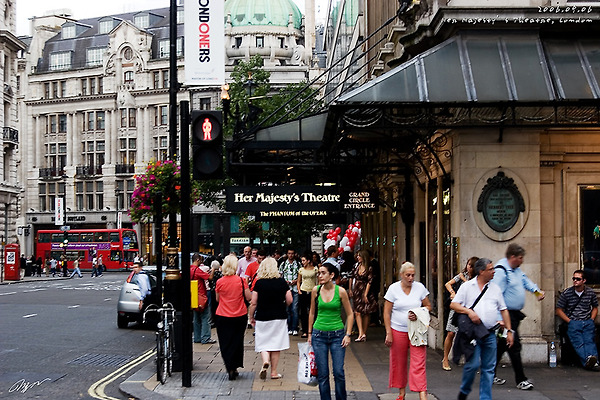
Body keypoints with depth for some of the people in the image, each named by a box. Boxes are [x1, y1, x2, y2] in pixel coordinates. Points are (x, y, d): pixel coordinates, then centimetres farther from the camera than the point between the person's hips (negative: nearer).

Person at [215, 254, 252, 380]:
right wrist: (246, 285, 7)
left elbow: (217, 299, 8)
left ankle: (230, 369, -5)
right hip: (240, 316, 0)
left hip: (222, 317, 0)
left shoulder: (220, 282, -6)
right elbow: (249, 298, -5)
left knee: (225, 343, 5)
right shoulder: (241, 280, -9)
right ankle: (234, 367, 19)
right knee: (237, 342, 15)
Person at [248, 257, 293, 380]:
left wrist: (251, 317, 7)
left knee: (262, 343, 9)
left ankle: (265, 361, -19)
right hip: (279, 317, 1)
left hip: (262, 317, -1)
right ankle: (274, 372, 11)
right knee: (276, 343, 9)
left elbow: (253, 303, -6)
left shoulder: (259, 283, -6)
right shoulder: (281, 282, -3)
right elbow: (289, 300, -1)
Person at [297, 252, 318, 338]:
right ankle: (305, 331, 7)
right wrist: (299, 290, 3)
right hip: (303, 292, 2)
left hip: (312, 292, -2)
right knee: (303, 312, 2)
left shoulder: (315, 269, 1)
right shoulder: (301, 270, 8)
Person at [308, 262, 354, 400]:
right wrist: (310, 333, 12)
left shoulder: (341, 291, -6)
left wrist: (348, 334, -5)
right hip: (319, 335, 2)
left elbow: (350, 315, 2)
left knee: (339, 372, -4)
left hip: (337, 335, -2)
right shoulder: (316, 290, 0)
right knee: (322, 374, 2)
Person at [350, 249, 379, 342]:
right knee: (357, 312, -8)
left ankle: (364, 333, 9)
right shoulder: (356, 265, 6)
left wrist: (365, 294, -14)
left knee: (366, 313, 2)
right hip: (356, 292, 4)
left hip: (364, 291, -4)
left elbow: (369, 282, -10)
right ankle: (361, 333, -15)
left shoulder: (369, 268, -8)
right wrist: (350, 289, 13)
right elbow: (351, 277, 14)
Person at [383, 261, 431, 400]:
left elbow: (428, 306, 11)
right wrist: (388, 333, -5)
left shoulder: (420, 287, 2)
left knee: (419, 364, -8)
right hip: (398, 330, 0)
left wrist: (418, 314, -10)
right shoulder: (393, 288, -1)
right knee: (399, 363, 8)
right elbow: (387, 312, 0)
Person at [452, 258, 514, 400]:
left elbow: (503, 310, 15)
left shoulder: (495, 288, 12)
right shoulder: (467, 286, 3)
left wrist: (509, 331, 10)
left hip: (490, 334, 4)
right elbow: (453, 304, 0)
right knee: (473, 364, -12)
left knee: (489, 368, 4)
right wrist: (469, 311, -16)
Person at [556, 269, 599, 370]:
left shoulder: (590, 292, 14)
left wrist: (591, 320, 8)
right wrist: (569, 321, -1)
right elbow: (559, 310, 10)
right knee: (578, 342, -28)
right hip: (573, 323, -2)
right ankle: (587, 359, -51)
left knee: (590, 341, -25)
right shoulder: (566, 293, 7)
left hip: (587, 322, 2)